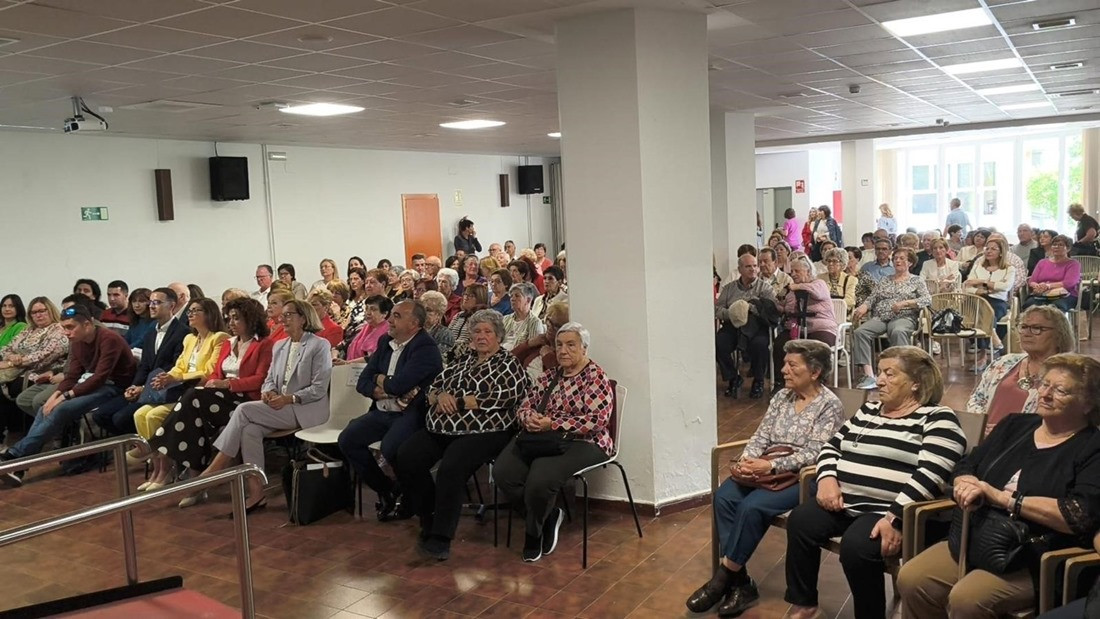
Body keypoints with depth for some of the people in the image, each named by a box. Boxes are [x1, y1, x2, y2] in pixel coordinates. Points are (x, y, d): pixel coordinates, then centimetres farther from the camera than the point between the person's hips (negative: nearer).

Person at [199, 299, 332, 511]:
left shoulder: (320, 345, -3)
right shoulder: (279, 346, 19)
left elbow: (319, 389, -9)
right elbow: (270, 378, 19)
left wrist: (289, 399, -18)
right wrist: (268, 391, -5)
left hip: (306, 409, -6)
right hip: (279, 407, 6)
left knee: (245, 410, -23)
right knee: (250, 428, -26)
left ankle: (215, 469, -17)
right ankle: (255, 493, -23)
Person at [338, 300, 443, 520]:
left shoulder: (425, 348, -14)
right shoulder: (385, 342, 11)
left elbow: (398, 384, -24)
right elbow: (362, 382, 9)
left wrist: (380, 380, -2)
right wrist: (381, 391, -11)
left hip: (410, 413, -8)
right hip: (382, 412, 8)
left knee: (390, 447, -32)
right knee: (347, 439, -10)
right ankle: (385, 489, 8)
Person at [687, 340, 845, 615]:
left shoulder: (830, 405, -9)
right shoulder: (781, 397, 11)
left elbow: (813, 454, -17)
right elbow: (761, 436, 8)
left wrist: (771, 466, -27)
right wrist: (745, 461, -13)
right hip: (766, 471, 7)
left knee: (752, 506, -30)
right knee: (724, 496, -20)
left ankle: (724, 577, -14)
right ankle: (739, 581, -17)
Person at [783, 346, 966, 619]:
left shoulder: (937, 419, -5)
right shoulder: (867, 411, 18)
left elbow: (930, 474, -19)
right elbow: (832, 446, 19)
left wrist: (895, 517, -27)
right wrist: (827, 479, -3)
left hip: (890, 513, -7)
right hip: (845, 504, 7)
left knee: (856, 546, -31)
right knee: (800, 521, -15)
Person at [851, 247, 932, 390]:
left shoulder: (916, 281, 16)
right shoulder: (884, 281, 26)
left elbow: (927, 299, 1)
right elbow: (872, 298, 17)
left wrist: (904, 303, -12)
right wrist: (863, 307, -6)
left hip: (903, 318, -3)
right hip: (879, 318, 3)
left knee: (898, 332, -41)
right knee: (859, 332, -28)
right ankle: (869, 376, -36)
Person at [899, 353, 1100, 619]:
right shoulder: (1016, 425, 14)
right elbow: (965, 467, 16)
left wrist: (1003, 498, -19)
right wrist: (968, 487, -10)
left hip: (1038, 564, -6)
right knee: (910, 579, -15)